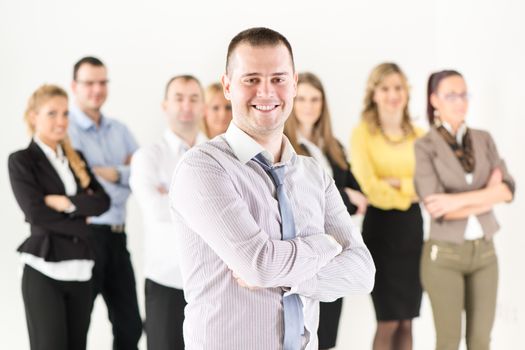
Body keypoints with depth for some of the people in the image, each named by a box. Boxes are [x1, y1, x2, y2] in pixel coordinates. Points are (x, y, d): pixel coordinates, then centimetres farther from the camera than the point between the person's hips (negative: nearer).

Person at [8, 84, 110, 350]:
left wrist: (66, 203, -11)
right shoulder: (21, 161, -1)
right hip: (43, 272, -6)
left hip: (80, 269, 6)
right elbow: (35, 212, -13)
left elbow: (102, 201, 3)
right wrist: (82, 207, -5)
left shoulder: (75, 159, 16)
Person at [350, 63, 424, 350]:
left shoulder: (419, 136, 8)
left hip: (413, 227, 4)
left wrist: (399, 183, -13)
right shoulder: (362, 133, -5)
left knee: (406, 321, 8)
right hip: (381, 228, -4)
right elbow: (373, 189, -12)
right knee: (388, 322, -2)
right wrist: (413, 192, -4)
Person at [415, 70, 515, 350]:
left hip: (484, 251, 4)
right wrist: (487, 196, -11)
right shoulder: (425, 147, -7)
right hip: (444, 255, -4)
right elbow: (437, 208, -18)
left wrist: (458, 200, -19)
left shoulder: (484, 139, 6)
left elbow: (507, 190, -8)